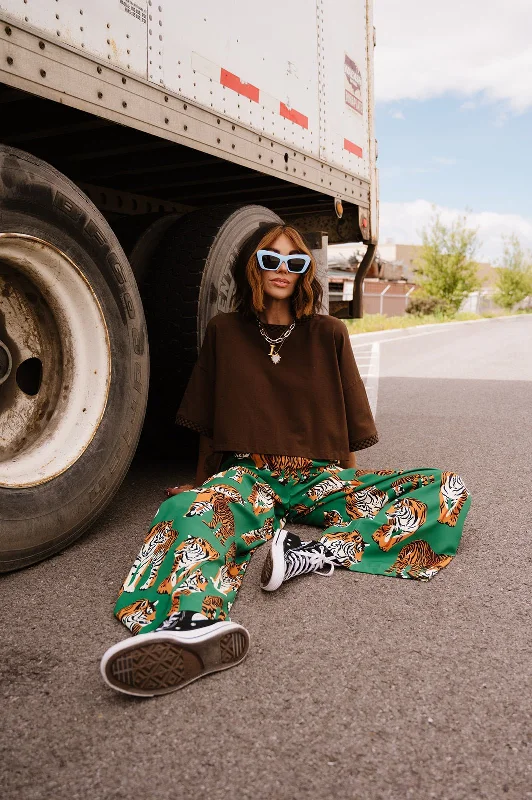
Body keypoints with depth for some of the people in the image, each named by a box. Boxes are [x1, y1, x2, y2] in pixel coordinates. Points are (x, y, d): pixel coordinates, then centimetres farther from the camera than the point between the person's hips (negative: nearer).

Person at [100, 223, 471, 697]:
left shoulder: (328, 334, 10)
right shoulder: (225, 332, 10)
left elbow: (348, 429, 14)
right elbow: (207, 427, 15)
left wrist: (350, 492, 14)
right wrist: (205, 484, 15)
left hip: (317, 477, 2)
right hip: (247, 474, -1)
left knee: (450, 491, -21)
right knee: (192, 508, -38)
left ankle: (313, 554, -38)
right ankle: (198, 624, -68)